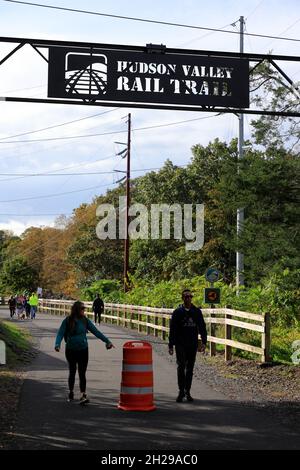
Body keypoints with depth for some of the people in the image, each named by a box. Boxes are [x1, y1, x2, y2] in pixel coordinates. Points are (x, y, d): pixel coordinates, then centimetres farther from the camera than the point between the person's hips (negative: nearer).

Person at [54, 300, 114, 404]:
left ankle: (83, 395, -11)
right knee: (72, 372, 14)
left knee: (82, 373, -6)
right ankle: (71, 393, 33)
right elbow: (60, 333, -10)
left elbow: (96, 331, 3)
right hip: (71, 350, 0)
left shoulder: (85, 321, 0)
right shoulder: (67, 321, -7)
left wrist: (107, 341, -1)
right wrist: (57, 344, -28)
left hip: (83, 350, 0)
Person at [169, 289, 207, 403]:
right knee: (181, 367, -12)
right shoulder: (177, 312, 1)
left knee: (190, 368, 8)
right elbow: (172, 329, 2)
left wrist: (204, 342, -3)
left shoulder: (197, 312, 7)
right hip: (180, 344, -2)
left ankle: (187, 391, 17)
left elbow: (202, 328, 8)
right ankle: (181, 391, -7)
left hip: (193, 345, 3)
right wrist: (171, 345, -3)